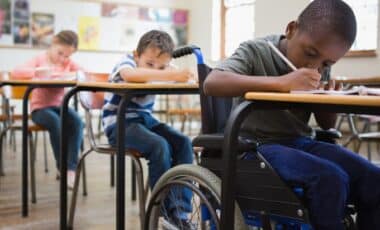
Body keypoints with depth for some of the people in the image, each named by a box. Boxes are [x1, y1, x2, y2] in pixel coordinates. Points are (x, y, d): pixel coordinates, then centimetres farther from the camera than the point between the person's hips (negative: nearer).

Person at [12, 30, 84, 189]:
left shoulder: (68, 63, 9)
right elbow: (16, 72, -16)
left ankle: (71, 169, -30)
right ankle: (62, 167, -22)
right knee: (56, 122, -37)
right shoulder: (40, 59, -2)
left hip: (60, 106, 3)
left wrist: (62, 74, -20)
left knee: (77, 121, -30)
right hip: (40, 108, -3)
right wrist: (38, 71, -30)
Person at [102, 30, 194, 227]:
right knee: (160, 146, -31)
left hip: (145, 120, 7)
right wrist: (171, 76, -48)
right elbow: (130, 75, -39)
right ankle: (167, 209, -20)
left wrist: (182, 75, -32)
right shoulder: (127, 62, -14)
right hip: (120, 125, -7)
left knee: (183, 144, -14)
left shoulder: (153, 68, 7)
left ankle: (180, 210, -16)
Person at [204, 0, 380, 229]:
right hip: (259, 144, -6)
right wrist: (280, 83, -33)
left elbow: (327, 124, 17)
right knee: (330, 180, -30)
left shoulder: (321, 68, 8)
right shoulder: (256, 51, -9)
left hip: (301, 142, 6)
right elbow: (212, 83, -27)